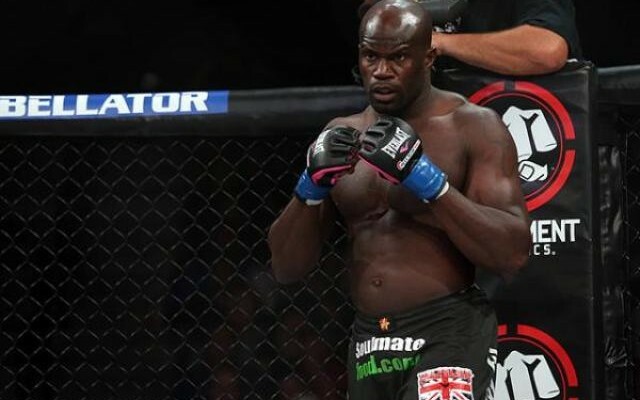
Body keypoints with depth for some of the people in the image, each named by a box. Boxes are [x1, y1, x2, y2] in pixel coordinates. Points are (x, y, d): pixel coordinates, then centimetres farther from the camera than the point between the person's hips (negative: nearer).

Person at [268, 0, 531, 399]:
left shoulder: (473, 127, -4)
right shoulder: (341, 137, 11)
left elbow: (514, 254, -15)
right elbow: (286, 268, 9)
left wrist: (425, 178, -21)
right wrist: (312, 187, -9)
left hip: (448, 335, -6)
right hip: (368, 346, 6)